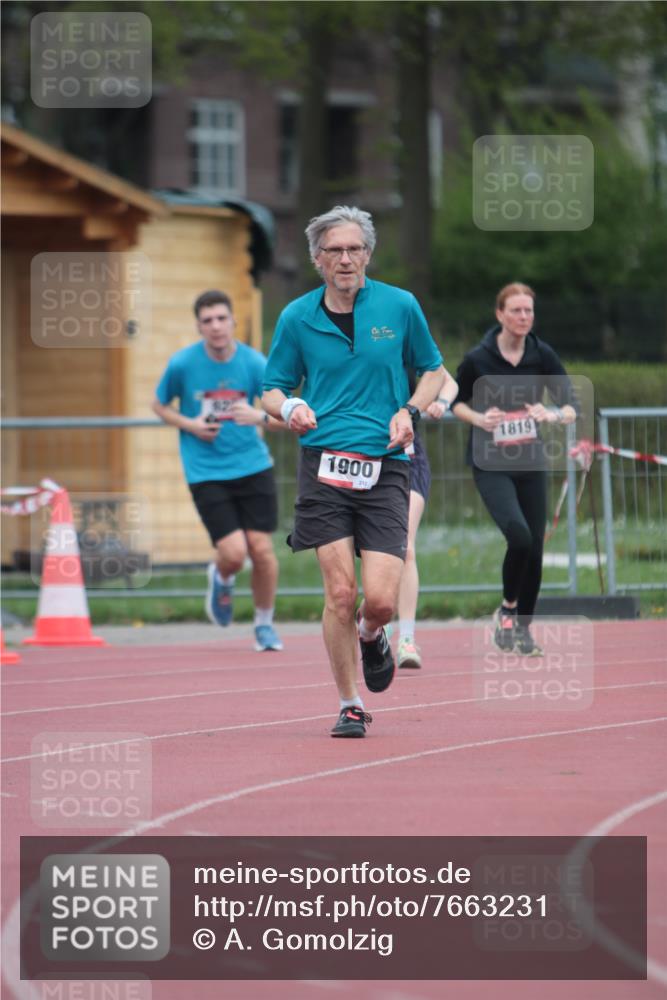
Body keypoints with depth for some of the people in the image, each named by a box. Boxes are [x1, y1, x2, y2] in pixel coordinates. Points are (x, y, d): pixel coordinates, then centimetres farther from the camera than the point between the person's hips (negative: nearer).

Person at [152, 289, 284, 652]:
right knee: (233, 552, -13)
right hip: (206, 471, -1)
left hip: (252, 465, 2)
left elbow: (284, 417, -2)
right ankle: (222, 580, 26)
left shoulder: (254, 363, -5)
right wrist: (189, 425, -8)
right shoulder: (182, 364, -7)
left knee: (261, 549, -3)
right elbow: (159, 405, 10)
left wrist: (260, 417, -24)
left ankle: (264, 625, 20)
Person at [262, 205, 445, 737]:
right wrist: (289, 407, -11)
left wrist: (409, 412, -2)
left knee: (381, 600, -9)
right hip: (324, 465, 0)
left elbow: (433, 370, 17)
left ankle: (371, 637, 28)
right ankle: (350, 705, 7)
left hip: (385, 468, 0)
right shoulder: (297, 318, 4)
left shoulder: (400, 306, 4)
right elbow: (272, 390, 12)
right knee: (340, 593, -8)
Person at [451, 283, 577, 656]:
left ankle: (523, 628, 22)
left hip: (531, 463, 3)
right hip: (491, 465, -3)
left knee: (535, 549, 3)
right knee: (519, 536, -24)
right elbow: (457, 402, 7)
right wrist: (478, 418, -14)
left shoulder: (543, 355, -3)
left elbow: (571, 407, -3)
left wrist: (554, 415, -25)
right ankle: (507, 611, 0)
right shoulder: (477, 359, -9)